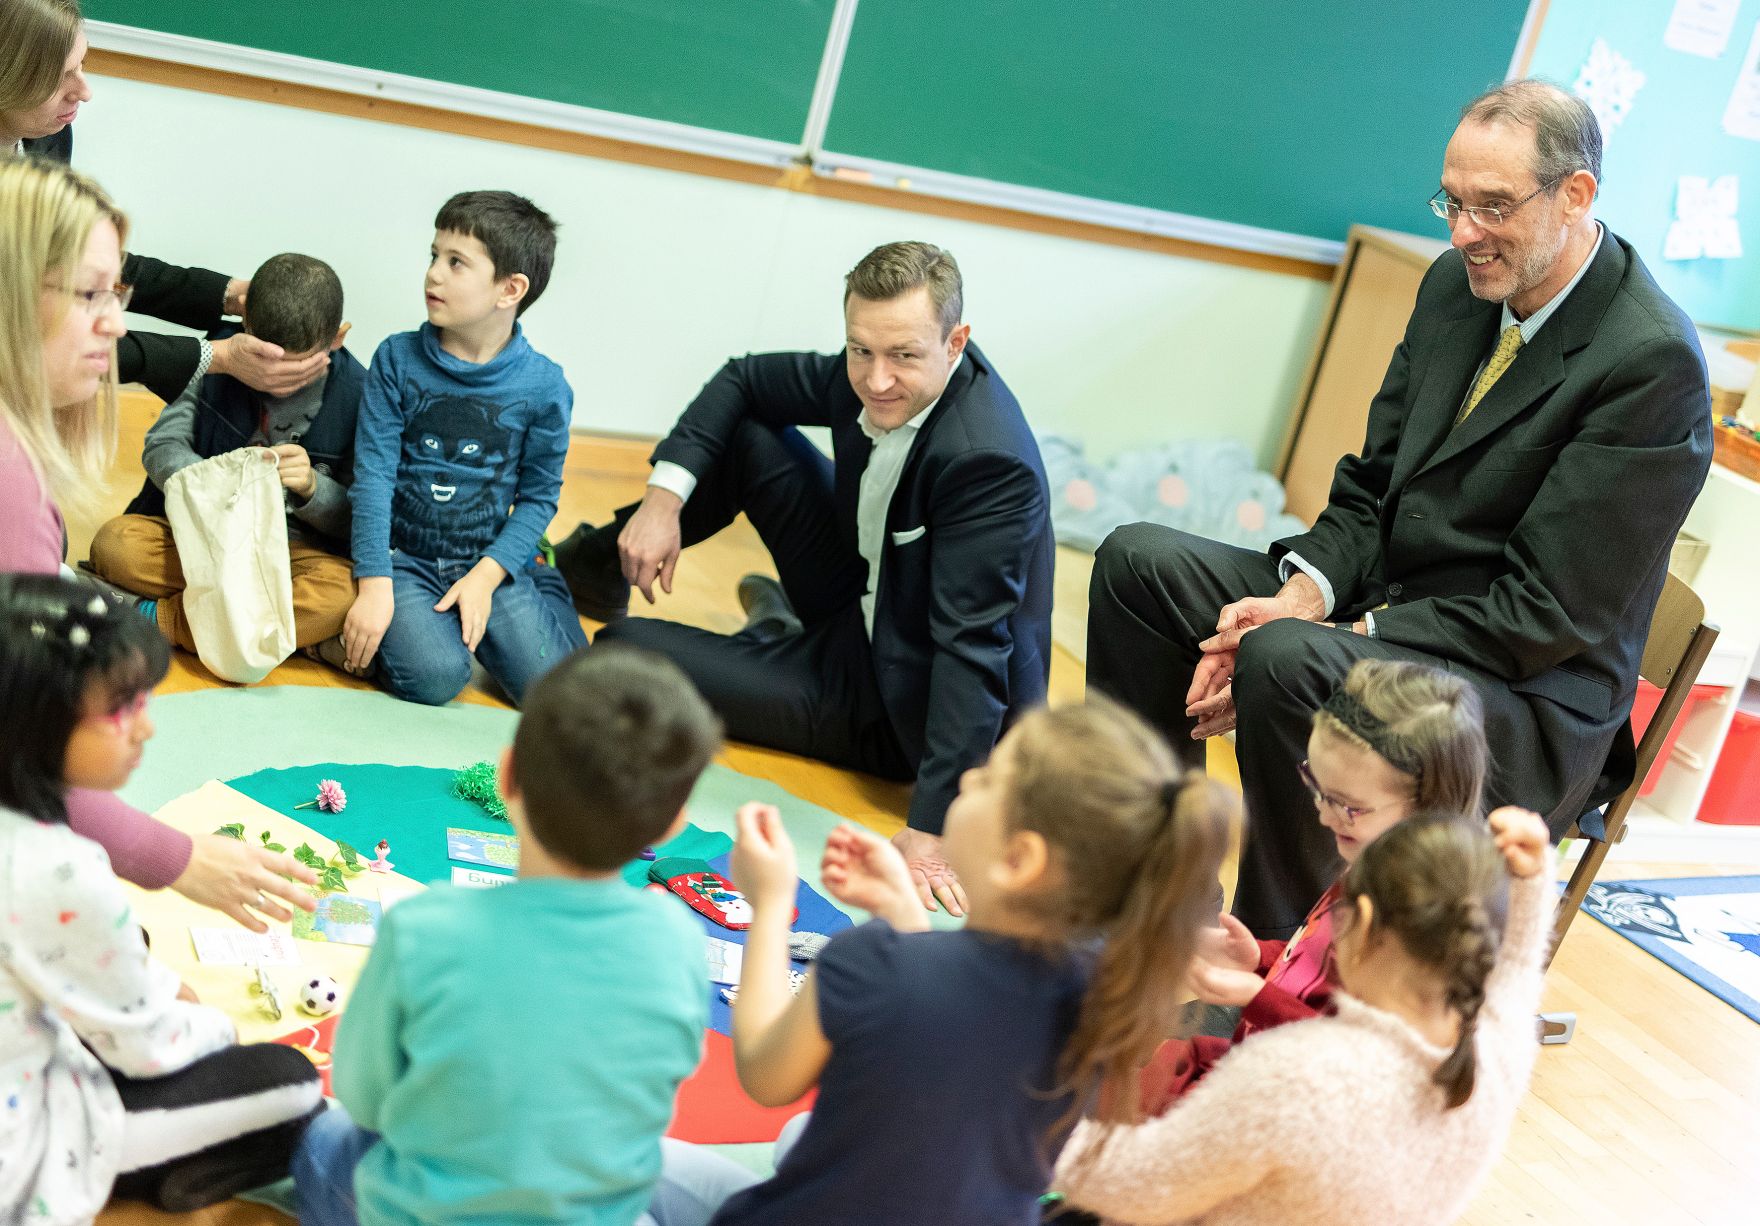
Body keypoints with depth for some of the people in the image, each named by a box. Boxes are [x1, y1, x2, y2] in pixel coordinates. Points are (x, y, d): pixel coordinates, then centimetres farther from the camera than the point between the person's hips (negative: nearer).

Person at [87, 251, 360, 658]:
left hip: (295, 551, -2)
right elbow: (161, 446, -5)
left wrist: (312, 487, -26)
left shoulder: (358, 396, -8)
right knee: (115, 542, -27)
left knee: (342, 592, -35)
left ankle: (154, 619, -24)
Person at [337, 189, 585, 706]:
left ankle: (545, 592, 17)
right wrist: (374, 584, -14)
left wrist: (486, 576, -11)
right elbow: (373, 474, -7)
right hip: (405, 560, -1)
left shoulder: (543, 386, -4)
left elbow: (538, 496, 2)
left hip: (491, 563, 1)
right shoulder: (398, 359, -4)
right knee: (433, 677, -28)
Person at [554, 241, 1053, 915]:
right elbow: (742, 379, 5)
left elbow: (973, 645, -34)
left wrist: (930, 828, -36)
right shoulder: (870, 377, -10)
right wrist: (665, 495, -9)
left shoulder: (989, 460, -33)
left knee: (625, 654, -11)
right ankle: (596, 565, 25)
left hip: (902, 708, -7)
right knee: (744, 429, 2)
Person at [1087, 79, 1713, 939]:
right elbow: (1371, 487, 10)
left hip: (1531, 703, -8)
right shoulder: (1458, 282, 5)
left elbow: (1546, 613, -21)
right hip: (1375, 610, 8)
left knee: (1285, 662, -34)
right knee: (1136, 562, -3)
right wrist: (1300, 596, -11)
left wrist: (1316, 638, -24)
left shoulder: (1654, 361, -19)